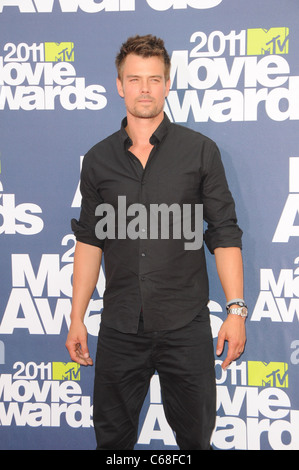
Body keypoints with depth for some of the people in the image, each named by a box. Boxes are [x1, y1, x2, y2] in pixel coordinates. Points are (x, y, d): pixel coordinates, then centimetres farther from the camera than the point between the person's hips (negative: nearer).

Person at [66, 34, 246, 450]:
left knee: (195, 436, 8)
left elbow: (224, 234, 0)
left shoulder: (200, 151, 1)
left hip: (186, 326, -2)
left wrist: (236, 309, -7)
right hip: (119, 329, 2)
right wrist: (77, 318, 6)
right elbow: (89, 241, 9)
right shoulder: (99, 159, 6)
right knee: (112, 437, 11)